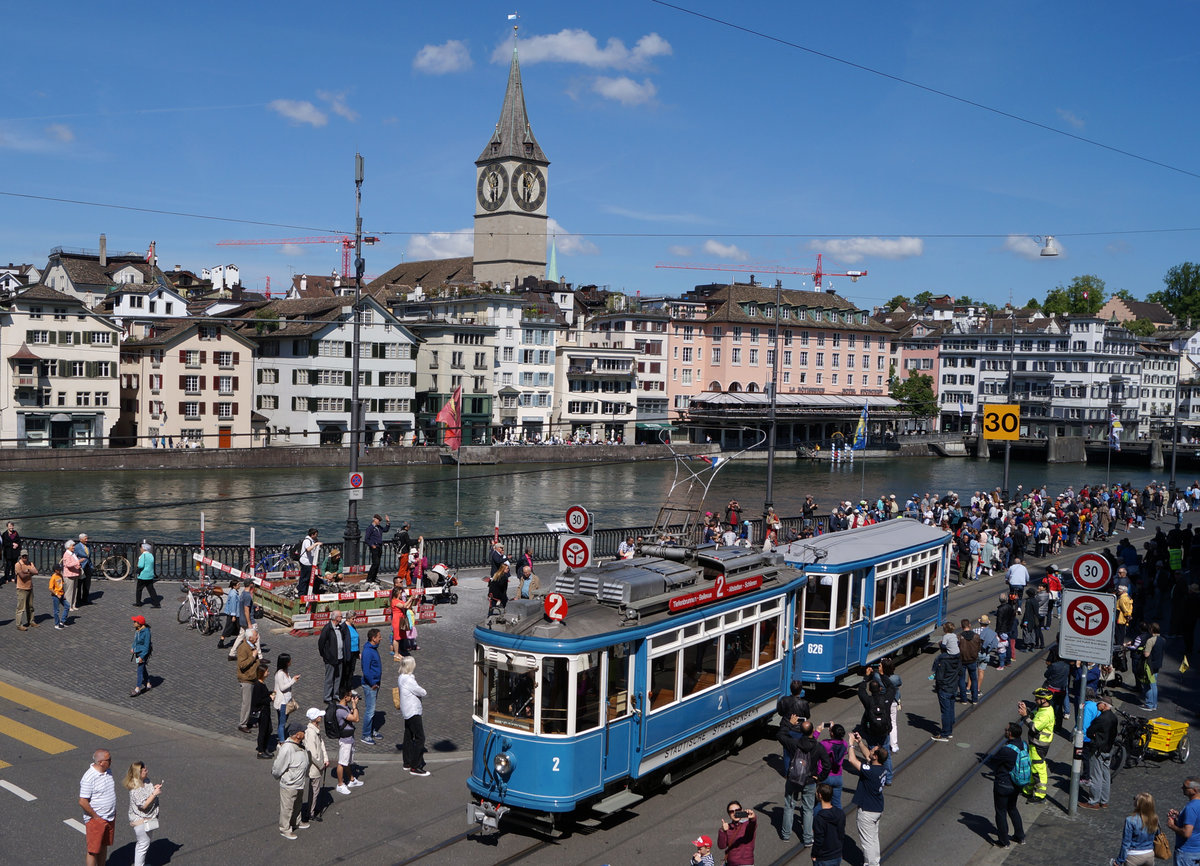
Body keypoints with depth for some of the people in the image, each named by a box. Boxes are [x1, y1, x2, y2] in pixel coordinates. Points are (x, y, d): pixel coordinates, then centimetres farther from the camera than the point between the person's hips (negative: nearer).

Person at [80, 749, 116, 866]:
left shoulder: (108, 772, 3)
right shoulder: (89, 778, -23)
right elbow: (83, 802, -22)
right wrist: (96, 817, -16)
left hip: (109, 818, 7)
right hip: (96, 820, -7)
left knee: (104, 846, 19)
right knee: (93, 850, 4)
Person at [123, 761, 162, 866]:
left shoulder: (146, 781, -1)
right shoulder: (135, 788, -27)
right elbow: (143, 805, -27)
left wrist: (155, 788, -2)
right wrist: (155, 793, -25)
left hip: (148, 818, 9)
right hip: (140, 820, -9)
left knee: (142, 842, 22)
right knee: (144, 843, 1)